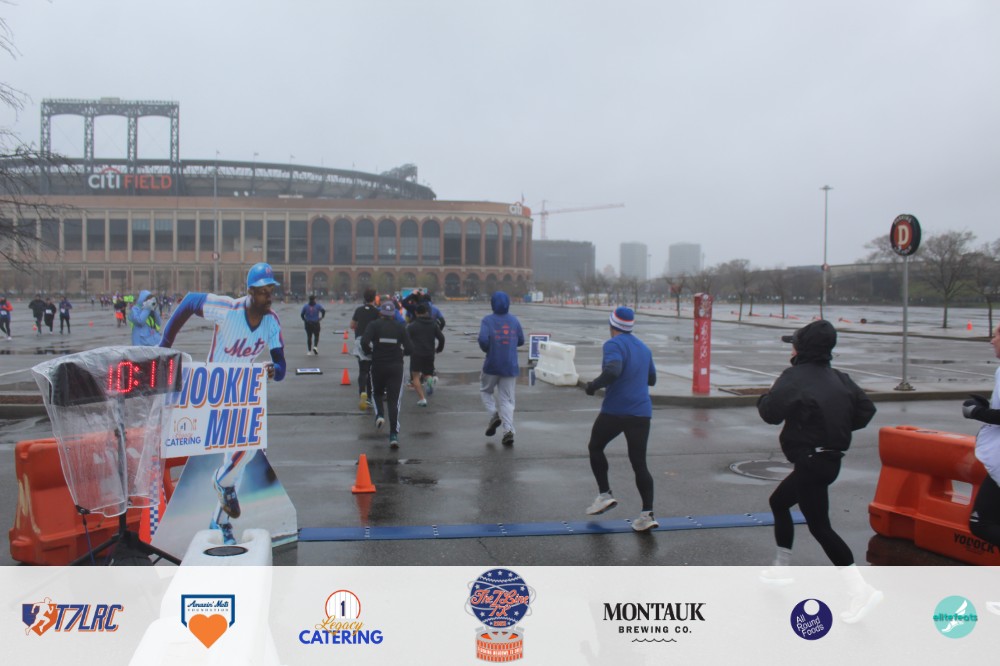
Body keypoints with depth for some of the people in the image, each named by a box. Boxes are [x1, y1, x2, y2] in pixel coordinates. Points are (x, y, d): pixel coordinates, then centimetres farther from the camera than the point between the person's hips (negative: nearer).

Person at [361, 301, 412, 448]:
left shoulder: (374, 325, -2)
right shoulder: (400, 327, 2)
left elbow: (364, 342, -17)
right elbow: (408, 349, -3)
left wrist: (369, 352, 2)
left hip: (378, 366, 0)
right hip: (396, 367, 0)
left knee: (376, 393, 25)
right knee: (394, 400, 1)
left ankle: (379, 414, -3)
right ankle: (394, 435, -8)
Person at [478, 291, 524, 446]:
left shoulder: (488, 320, -8)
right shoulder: (514, 320, 4)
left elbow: (483, 339, -21)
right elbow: (521, 341, 10)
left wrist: (486, 349, -1)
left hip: (492, 365, -3)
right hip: (510, 366, 3)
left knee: (485, 391, 21)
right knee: (507, 399, 7)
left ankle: (494, 414, -2)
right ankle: (508, 430, -6)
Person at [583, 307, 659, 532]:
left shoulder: (613, 345, -10)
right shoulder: (644, 347, 13)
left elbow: (612, 371, -28)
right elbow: (651, 379, 23)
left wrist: (594, 385, -14)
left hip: (614, 411, -6)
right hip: (641, 413, 6)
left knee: (595, 448, 20)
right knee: (639, 464, 6)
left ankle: (605, 494, 14)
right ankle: (647, 514, -2)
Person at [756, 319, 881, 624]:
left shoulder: (795, 377, -16)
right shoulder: (839, 378, 7)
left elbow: (770, 413, -18)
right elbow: (866, 409, 5)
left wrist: (765, 397, 3)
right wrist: (838, 426, 12)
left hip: (811, 461, -10)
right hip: (830, 458, 10)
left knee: (819, 526, -7)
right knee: (778, 501, 25)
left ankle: (861, 590, -13)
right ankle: (781, 569, 36)